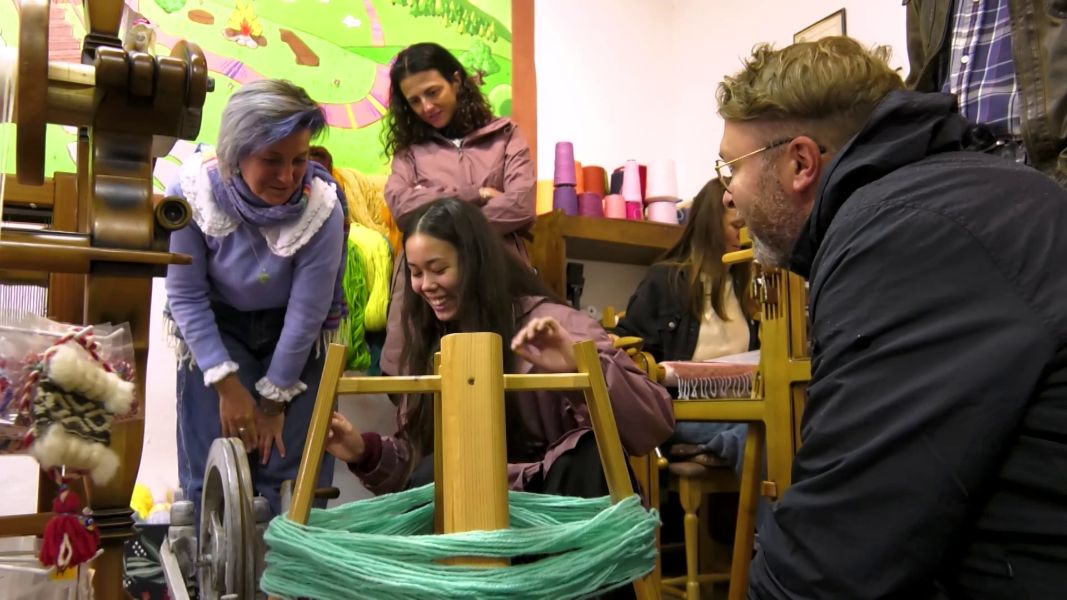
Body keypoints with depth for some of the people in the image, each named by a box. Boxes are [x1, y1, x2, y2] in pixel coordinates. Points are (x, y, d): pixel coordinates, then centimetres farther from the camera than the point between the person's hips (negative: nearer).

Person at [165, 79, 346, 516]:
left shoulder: (321, 207, -27)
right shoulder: (194, 191, -24)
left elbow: (306, 313, -19)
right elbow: (185, 295, -14)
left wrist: (275, 398, -10)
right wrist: (226, 385, -15)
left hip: (292, 337, 0)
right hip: (216, 329, 1)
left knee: (293, 474, -5)